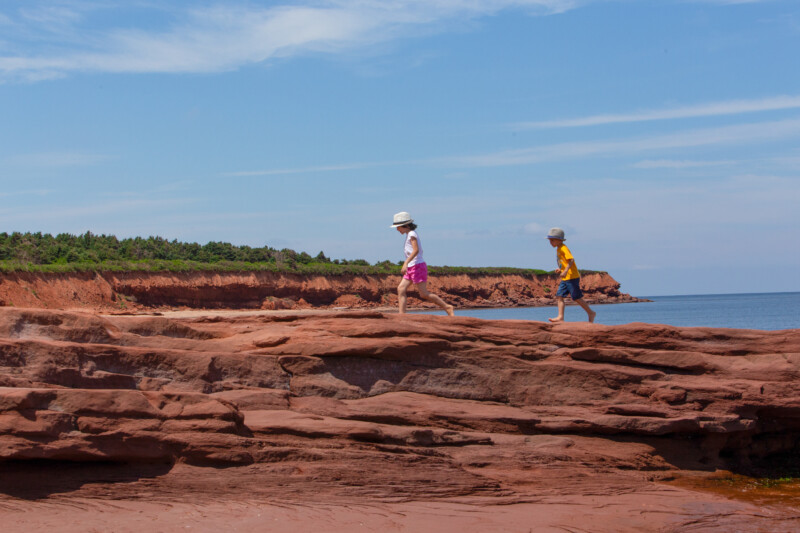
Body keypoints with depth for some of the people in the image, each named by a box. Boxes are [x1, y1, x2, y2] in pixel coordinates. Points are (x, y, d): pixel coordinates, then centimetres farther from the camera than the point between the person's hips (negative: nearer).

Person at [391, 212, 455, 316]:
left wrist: (406, 263, -32)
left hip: (417, 266, -10)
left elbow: (416, 250, -24)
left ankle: (447, 307, -3)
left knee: (424, 294, -10)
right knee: (401, 289, -1)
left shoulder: (412, 234, -11)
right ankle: (402, 314, -6)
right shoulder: (409, 235, 17)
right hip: (411, 268, 10)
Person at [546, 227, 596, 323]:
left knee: (577, 298, -4)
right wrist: (560, 269, 14)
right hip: (565, 279, 10)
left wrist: (565, 271, -33)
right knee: (559, 296, -1)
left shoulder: (563, 249, -12)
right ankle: (560, 317, -7)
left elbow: (571, 260, -25)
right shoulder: (558, 249, 17)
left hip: (572, 277, -10)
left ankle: (591, 313, 9)